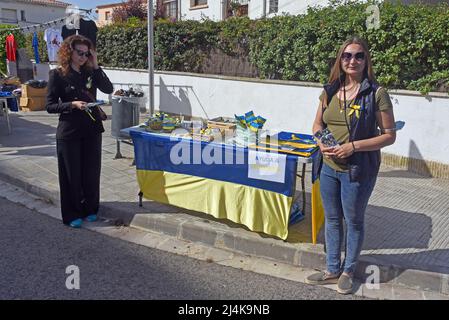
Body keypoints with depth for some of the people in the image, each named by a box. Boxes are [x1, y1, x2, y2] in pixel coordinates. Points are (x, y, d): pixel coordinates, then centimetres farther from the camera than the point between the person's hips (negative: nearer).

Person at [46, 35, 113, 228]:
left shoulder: (90, 72, 6)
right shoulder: (57, 75, -5)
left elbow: (108, 89, -8)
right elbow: (50, 106, -7)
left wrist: (95, 66, -12)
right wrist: (73, 105, -21)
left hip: (92, 130, 4)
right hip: (69, 132, -4)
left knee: (92, 171, 10)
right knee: (72, 173, 5)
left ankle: (90, 209, 27)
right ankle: (72, 214, 19)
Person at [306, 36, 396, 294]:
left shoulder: (376, 94, -12)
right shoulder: (330, 91, 3)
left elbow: (389, 135, -11)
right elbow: (318, 124, 14)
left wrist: (353, 146, -20)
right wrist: (321, 142, -7)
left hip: (358, 170, -5)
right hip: (330, 167, 5)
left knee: (354, 221, 12)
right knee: (332, 219, 17)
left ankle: (348, 271, 33)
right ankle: (332, 270, 34)